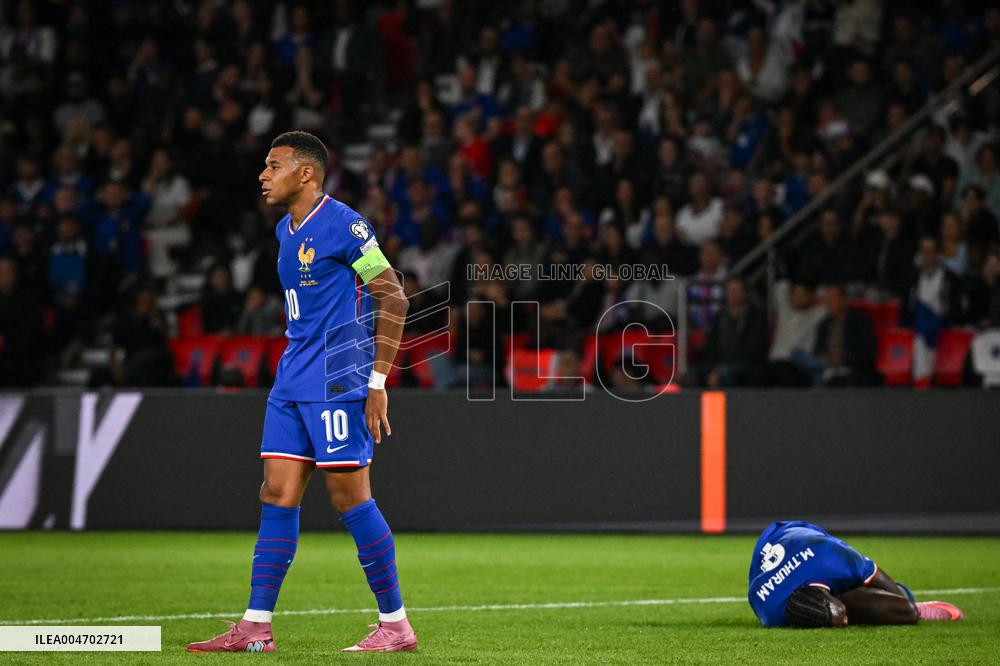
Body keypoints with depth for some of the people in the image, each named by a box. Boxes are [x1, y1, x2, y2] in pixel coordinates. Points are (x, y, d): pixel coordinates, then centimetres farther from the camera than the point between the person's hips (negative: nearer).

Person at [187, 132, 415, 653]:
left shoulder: (342, 224, -11)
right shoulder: (285, 230, 15)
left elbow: (393, 298, -12)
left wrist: (378, 382, -15)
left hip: (338, 383, -8)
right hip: (292, 384, 8)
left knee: (350, 496, -7)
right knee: (277, 495, 4)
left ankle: (396, 624, 2)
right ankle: (255, 626, 4)